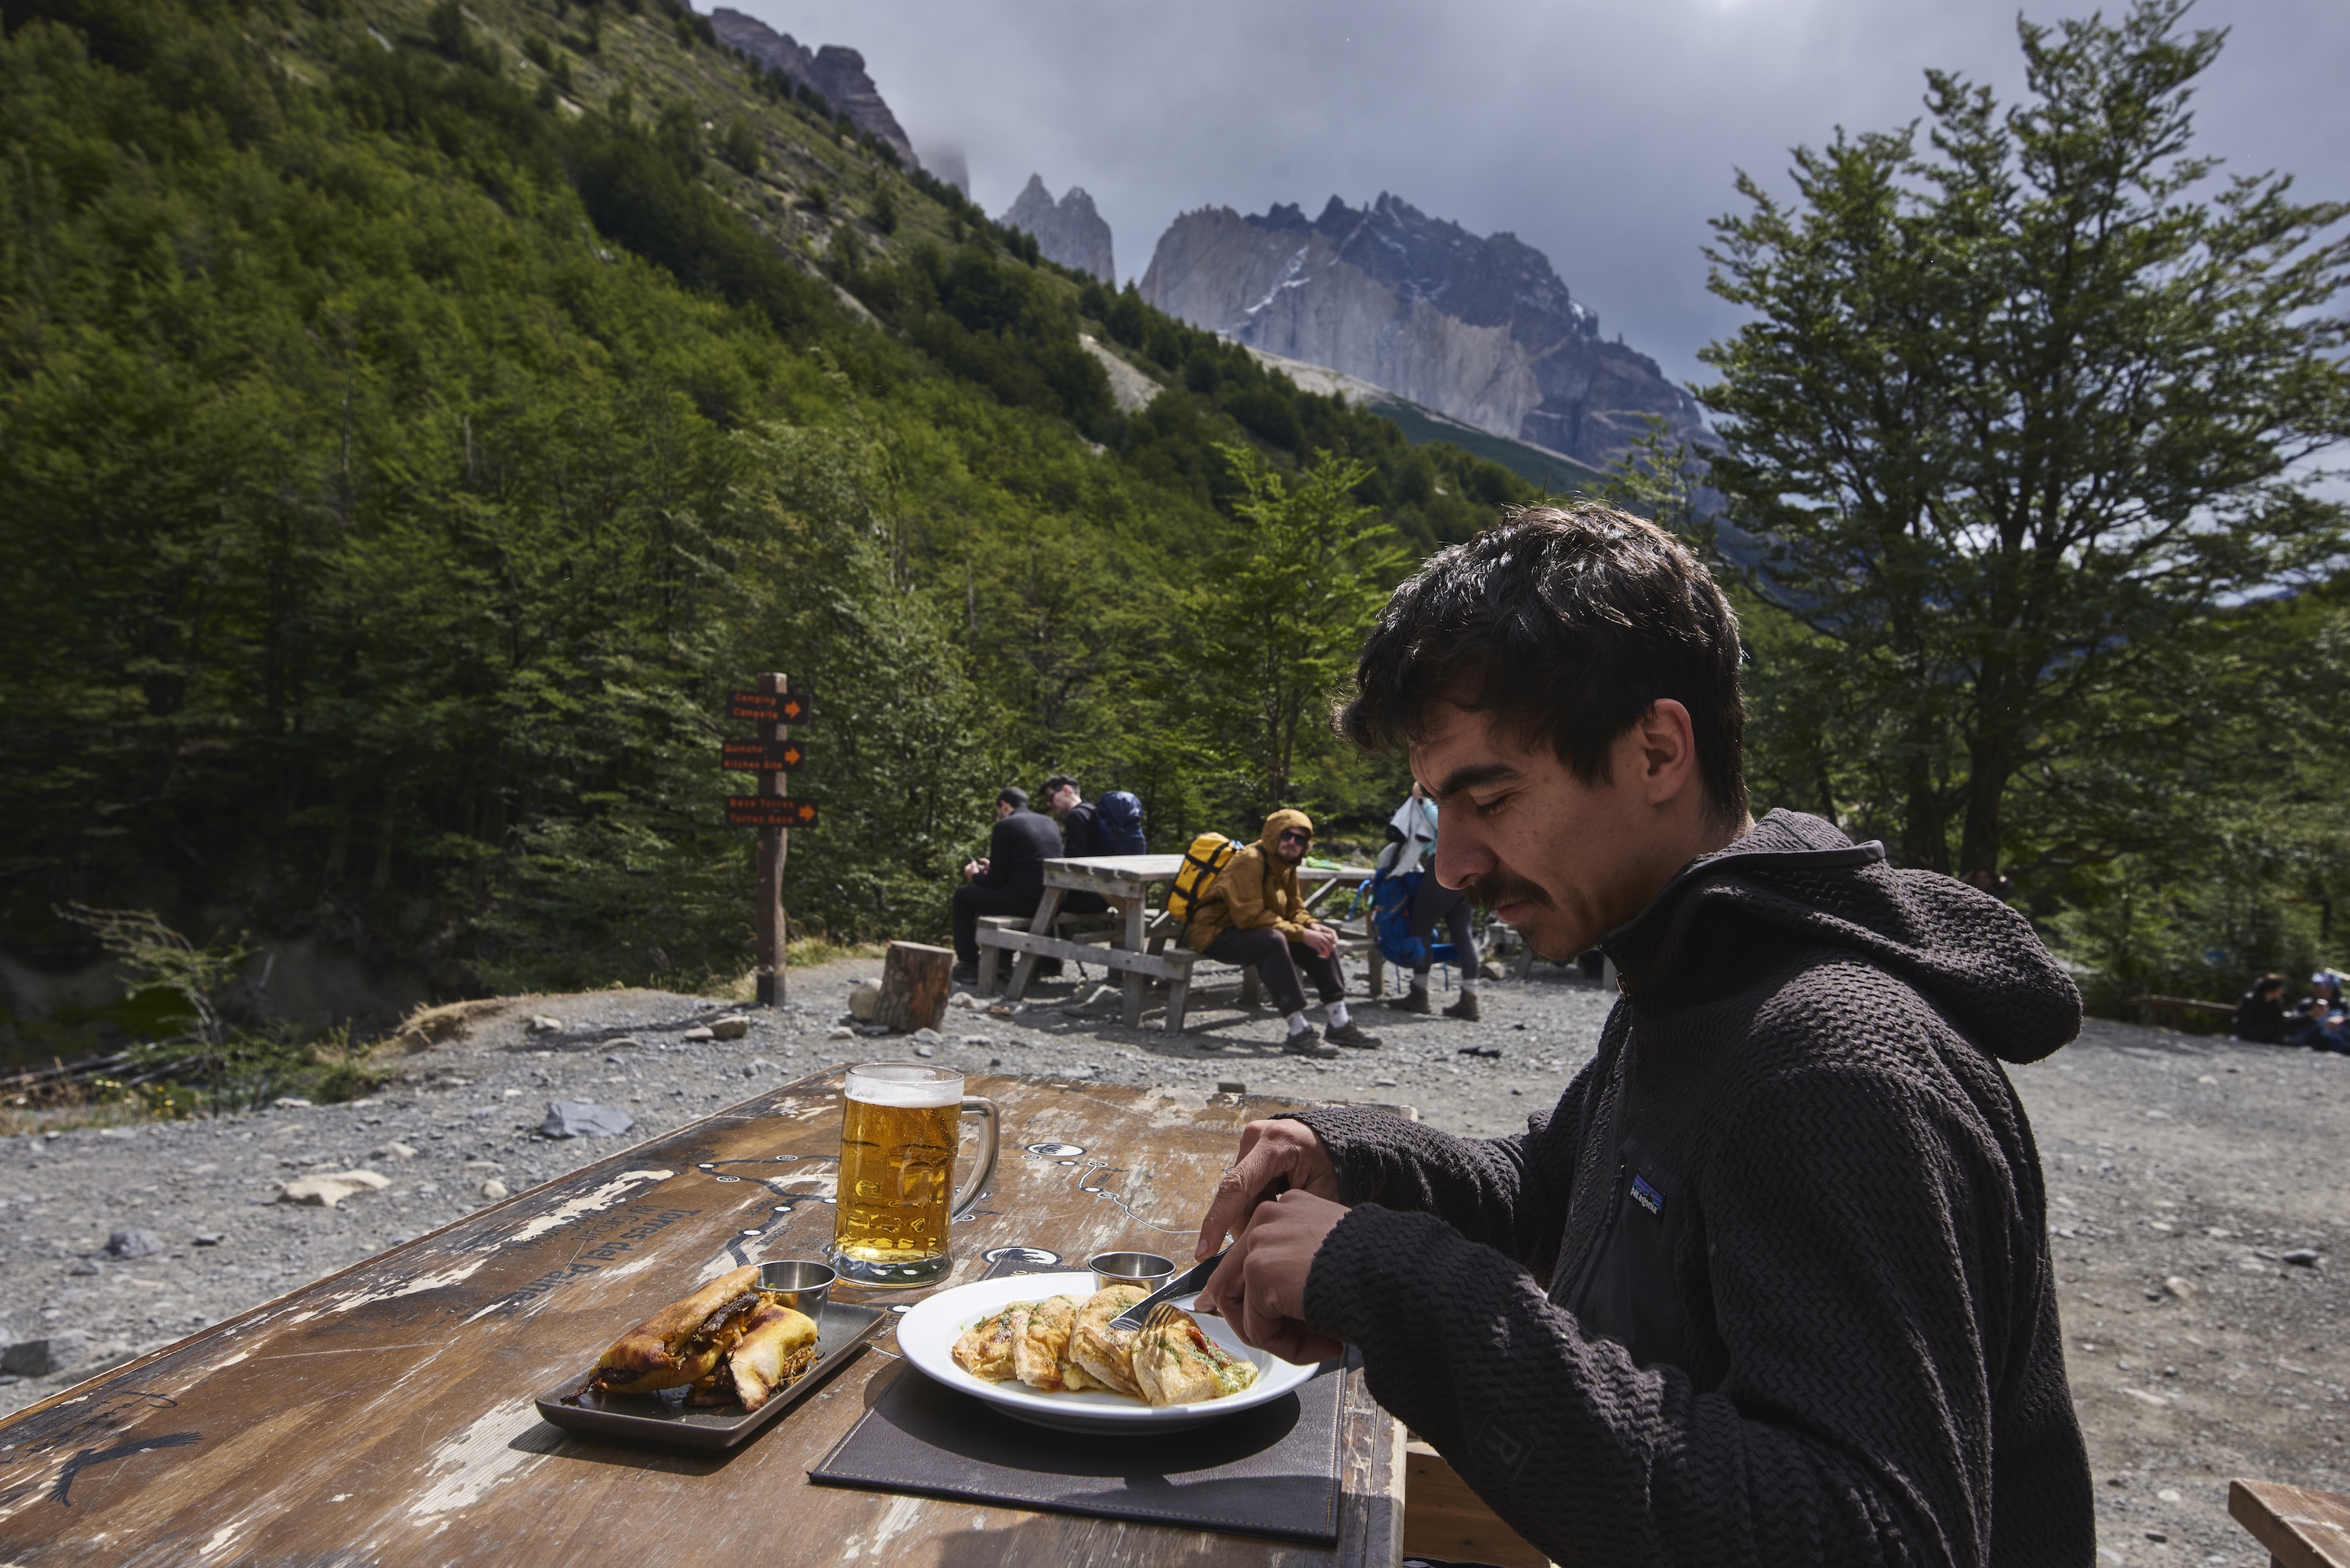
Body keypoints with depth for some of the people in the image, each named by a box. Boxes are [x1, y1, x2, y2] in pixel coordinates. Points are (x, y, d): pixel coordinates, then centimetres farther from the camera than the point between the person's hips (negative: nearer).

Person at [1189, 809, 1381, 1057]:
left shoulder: (1286, 865, 7)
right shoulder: (1250, 861, -21)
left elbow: (1294, 908, 11)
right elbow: (1250, 916, -29)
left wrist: (1312, 926, -13)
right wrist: (1302, 934, -30)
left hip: (1254, 932, 9)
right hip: (1217, 934, -9)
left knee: (1321, 941, -3)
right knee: (1273, 940, -37)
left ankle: (1340, 1024, -3)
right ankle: (1299, 1033, -36)